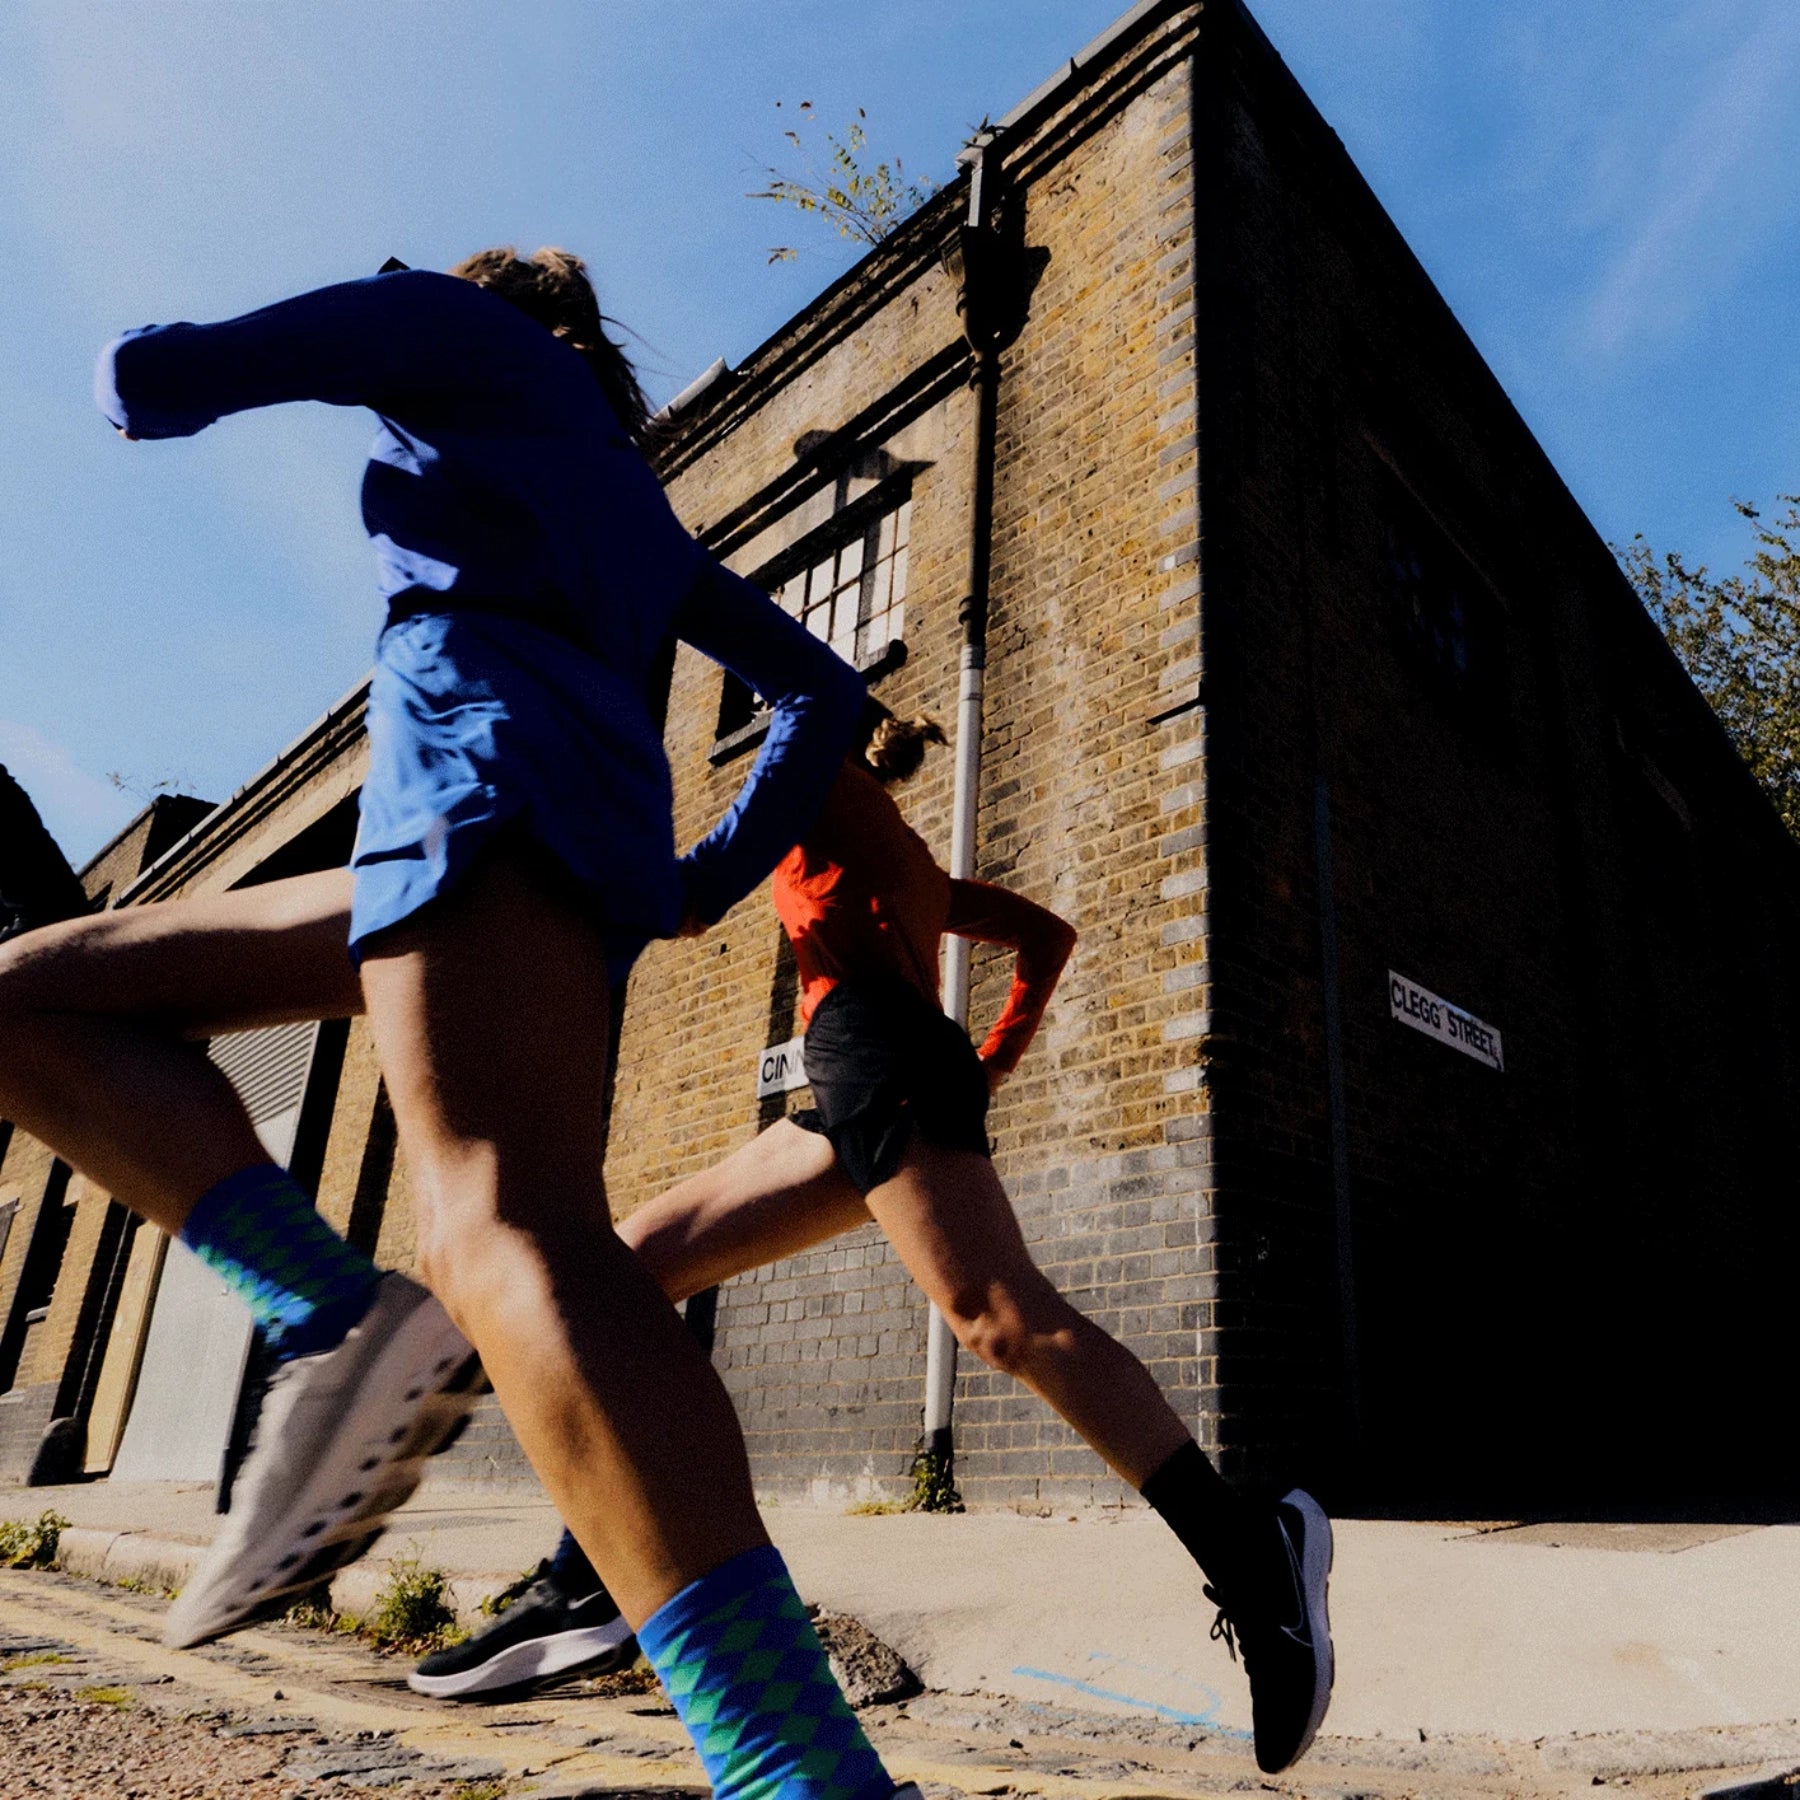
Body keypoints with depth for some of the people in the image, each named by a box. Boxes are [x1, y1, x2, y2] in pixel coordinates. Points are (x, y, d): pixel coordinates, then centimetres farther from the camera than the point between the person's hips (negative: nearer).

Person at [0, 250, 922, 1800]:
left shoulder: (469, 333, 20)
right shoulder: (640, 508, 38)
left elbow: (158, 374, 10)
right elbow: (822, 687, 31)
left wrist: (153, 381, 35)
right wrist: (713, 879, 21)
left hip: (494, 770, -8)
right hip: (584, 841, 8)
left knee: (508, 1235, -30)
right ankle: (334, 1328, -11)